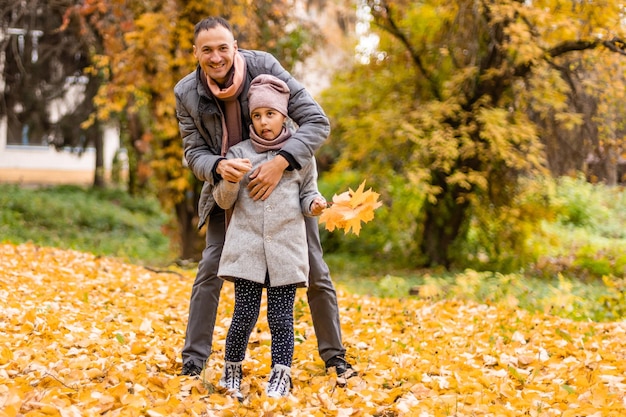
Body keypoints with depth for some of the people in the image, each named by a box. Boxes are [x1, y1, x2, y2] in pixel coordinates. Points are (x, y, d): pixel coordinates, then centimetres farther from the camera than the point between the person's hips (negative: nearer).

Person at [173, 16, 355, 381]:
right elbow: (194, 150, -9)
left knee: (315, 271, 2)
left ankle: (335, 357, 19)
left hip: (285, 181, -1)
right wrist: (219, 167, -34)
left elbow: (318, 122, -25)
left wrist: (280, 162, -39)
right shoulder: (187, 93, -14)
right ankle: (193, 364, 1)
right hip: (228, 186, 2)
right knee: (210, 269, -8)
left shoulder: (265, 68, -24)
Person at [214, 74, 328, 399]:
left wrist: (315, 204, -6)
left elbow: (306, 194, 17)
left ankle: (280, 377, 7)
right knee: (245, 313, -2)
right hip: (246, 247, 0)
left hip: (286, 249, 0)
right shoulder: (239, 153, 8)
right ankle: (231, 373, 16)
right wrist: (231, 178, -13)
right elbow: (224, 201, 7)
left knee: (281, 316, -1)